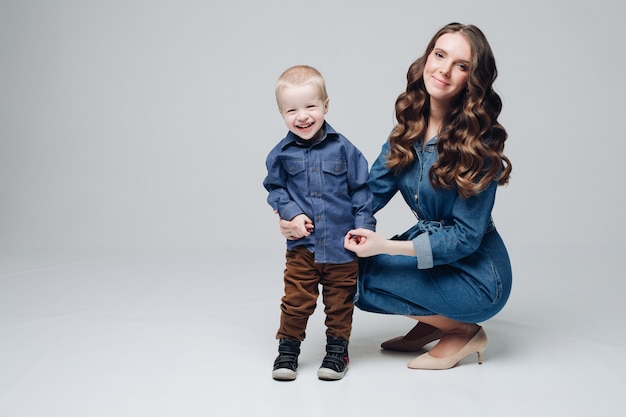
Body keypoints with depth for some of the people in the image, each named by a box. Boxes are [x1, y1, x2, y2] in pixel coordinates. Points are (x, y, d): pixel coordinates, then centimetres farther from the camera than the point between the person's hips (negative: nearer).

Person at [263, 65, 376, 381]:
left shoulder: (342, 148, -4)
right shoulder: (282, 153, -2)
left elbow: (361, 190, 1)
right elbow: (275, 189, 8)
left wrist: (364, 226, -6)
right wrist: (291, 214, -8)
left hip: (342, 245, 0)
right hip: (302, 245, 0)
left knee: (340, 300, 11)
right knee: (296, 300, 5)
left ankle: (337, 349, 28)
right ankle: (288, 348, 24)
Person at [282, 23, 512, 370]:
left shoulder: (478, 142, -21)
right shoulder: (410, 125, -2)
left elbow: (465, 236, -21)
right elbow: (373, 191, -4)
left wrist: (386, 247, -29)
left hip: (476, 275, -7)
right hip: (428, 243, 7)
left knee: (360, 276, -17)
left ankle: (462, 331, 0)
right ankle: (433, 322, 13)